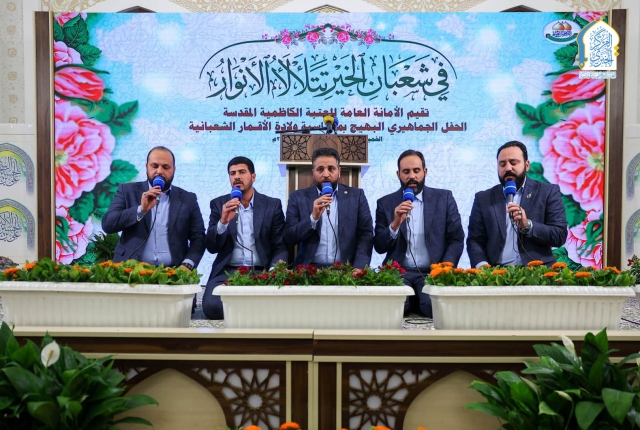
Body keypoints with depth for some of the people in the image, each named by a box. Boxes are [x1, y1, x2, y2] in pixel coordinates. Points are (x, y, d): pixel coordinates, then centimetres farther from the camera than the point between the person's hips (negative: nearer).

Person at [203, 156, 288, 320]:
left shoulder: (272, 205, 7)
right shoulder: (219, 204, 9)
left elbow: (280, 246, 3)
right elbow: (211, 248, 3)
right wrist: (223, 221, -16)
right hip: (227, 272, 1)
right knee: (211, 306, -28)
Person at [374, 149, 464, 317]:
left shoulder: (444, 198, 7)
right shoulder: (385, 203, 7)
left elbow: (457, 239, 3)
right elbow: (379, 247, 3)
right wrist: (395, 223, -16)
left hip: (432, 272, 1)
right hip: (398, 273, 0)